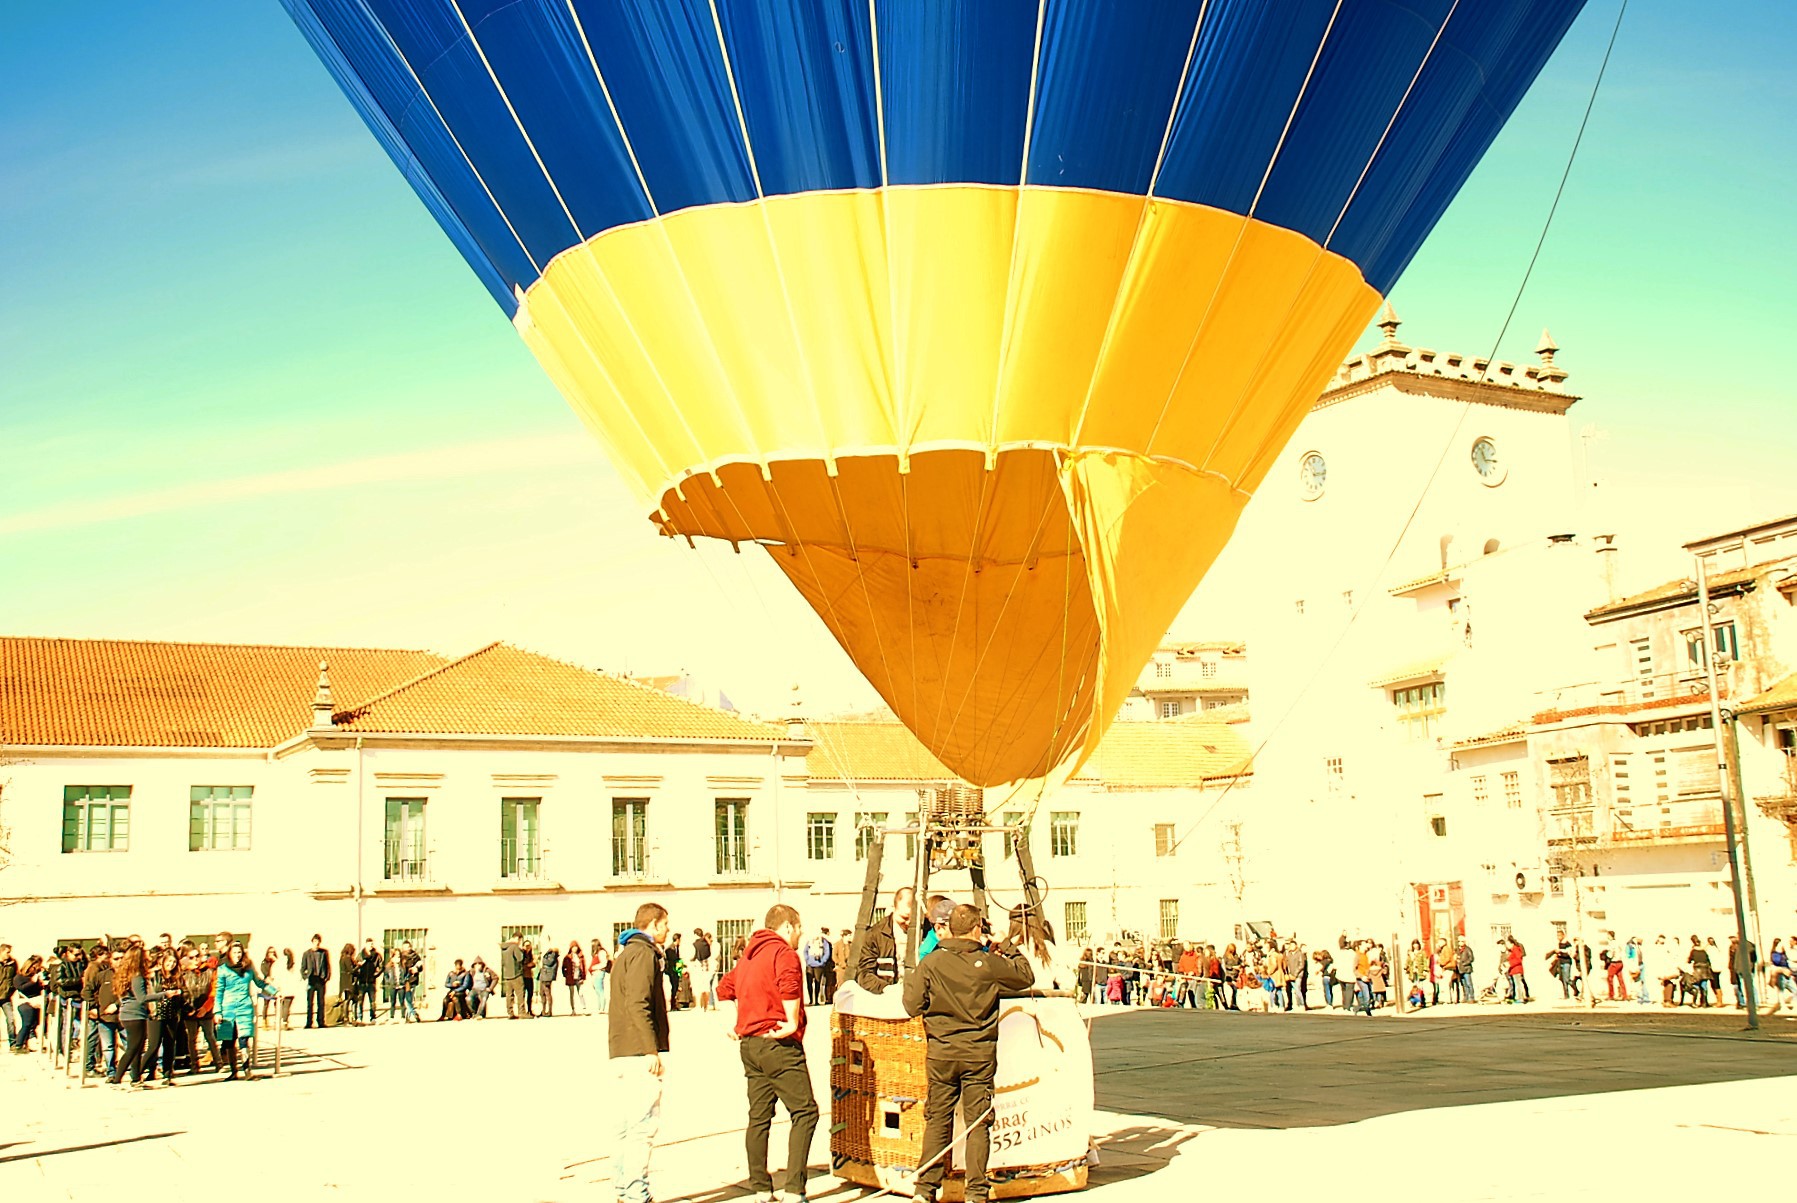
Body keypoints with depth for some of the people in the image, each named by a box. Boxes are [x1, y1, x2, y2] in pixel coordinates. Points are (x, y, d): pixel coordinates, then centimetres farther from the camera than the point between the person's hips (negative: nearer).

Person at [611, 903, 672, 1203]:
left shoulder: (624, 954, 21)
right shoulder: (643, 953, -9)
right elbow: (638, 1003, -19)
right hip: (639, 1052, -10)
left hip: (620, 1052, 10)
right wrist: (652, 1049, -21)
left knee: (625, 1124, 12)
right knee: (643, 1124, -9)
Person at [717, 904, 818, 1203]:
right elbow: (788, 985, -28)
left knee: (759, 1117, 12)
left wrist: (739, 1024, 22)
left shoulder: (747, 956, 18)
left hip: (749, 1043, 9)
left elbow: (725, 988, 26)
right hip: (779, 1044, -9)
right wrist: (793, 1023, -20)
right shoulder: (784, 952, -9)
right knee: (805, 1112, -6)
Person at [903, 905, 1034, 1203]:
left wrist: (909, 981, 14)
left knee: (937, 1119, 8)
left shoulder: (931, 963, -6)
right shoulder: (989, 963, -6)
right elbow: (1026, 977, 9)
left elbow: (912, 1006, -4)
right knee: (978, 1122, 6)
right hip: (979, 1053, -1)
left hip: (940, 1052, 1)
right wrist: (1009, 951, 21)